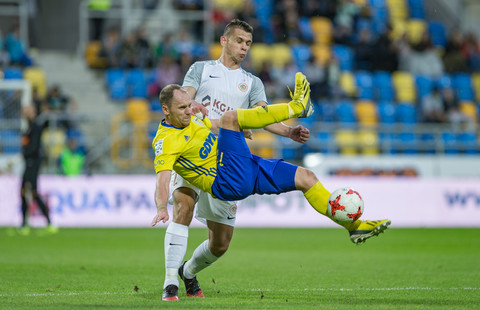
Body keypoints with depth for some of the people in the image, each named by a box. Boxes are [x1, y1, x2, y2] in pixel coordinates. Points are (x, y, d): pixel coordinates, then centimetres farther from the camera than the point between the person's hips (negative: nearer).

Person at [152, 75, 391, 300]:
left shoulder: (192, 121, 15)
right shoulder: (165, 142, -13)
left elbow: (219, 126, 34)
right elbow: (162, 181, -26)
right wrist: (162, 209, -45)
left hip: (245, 168, 9)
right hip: (227, 181, -9)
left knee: (305, 177, 1)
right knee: (230, 116, -24)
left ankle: (353, 226, 7)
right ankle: (297, 107, -12)